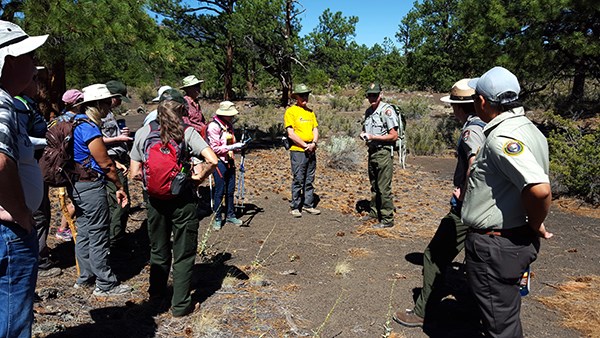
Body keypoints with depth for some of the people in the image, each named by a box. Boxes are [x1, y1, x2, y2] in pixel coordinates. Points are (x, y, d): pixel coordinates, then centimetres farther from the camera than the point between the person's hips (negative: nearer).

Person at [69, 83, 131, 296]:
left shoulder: (77, 123, 11)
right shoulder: (89, 128, -19)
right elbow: (105, 163, -16)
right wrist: (119, 187, -7)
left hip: (78, 186, 10)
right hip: (91, 187, -10)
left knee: (84, 232, 17)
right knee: (98, 235, -2)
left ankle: (85, 278, 30)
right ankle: (105, 285, 9)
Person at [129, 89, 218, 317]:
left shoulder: (143, 133, -2)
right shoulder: (187, 132, -10)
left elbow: (134, 173, -3)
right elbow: (212, 160, -21)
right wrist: (200, 177, -5)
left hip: (155, 199, 3)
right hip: (183, 199, -3)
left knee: (158, 251, 22)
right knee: (183, 254, 11)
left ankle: (156, 296, 38)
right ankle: (180, 304, 19)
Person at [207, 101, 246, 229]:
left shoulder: (229, 125, 10)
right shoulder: (213, 126, -12)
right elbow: (215, 148, -16)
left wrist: (238, 146, 1)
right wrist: (232, 147, -20)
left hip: (230, 161, 7)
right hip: (219, 162, -7)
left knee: (230, 190, 12)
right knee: (220, 191, 0)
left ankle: (230, 215, 25)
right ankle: (217, 218, 13)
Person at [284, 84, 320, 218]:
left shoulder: (310, 112, 15)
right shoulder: (290, 111, -5)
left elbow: (315, 129, 12)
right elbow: (291, 134, -12)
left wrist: (314, 143, -7)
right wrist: (305, 145, -12)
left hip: (311, 151, 6)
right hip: (298, 151, -6)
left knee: (309, 180, 11)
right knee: (298, 180, -2)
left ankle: (308, 205, 21)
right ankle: (295, 207, 7)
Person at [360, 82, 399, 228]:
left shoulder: (387, 110, -13)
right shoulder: (368, 111, 12)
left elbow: (394, 136, -15)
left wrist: (374, 137, -19)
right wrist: (363, 134, 3)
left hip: (384, 153, -8)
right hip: (372, 152, 8)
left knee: (384, 188, -5)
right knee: (374, 186, 18)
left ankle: (387, 219, 3)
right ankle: (374, 212, 31)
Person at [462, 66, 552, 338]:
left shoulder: (502, 138, -24)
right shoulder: (526, 127, 8)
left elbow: (539, 189, -36)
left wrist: (536, 225, -18)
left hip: (495, 244, -10)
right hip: (519, 240, 10)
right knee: (506, 312, 28)